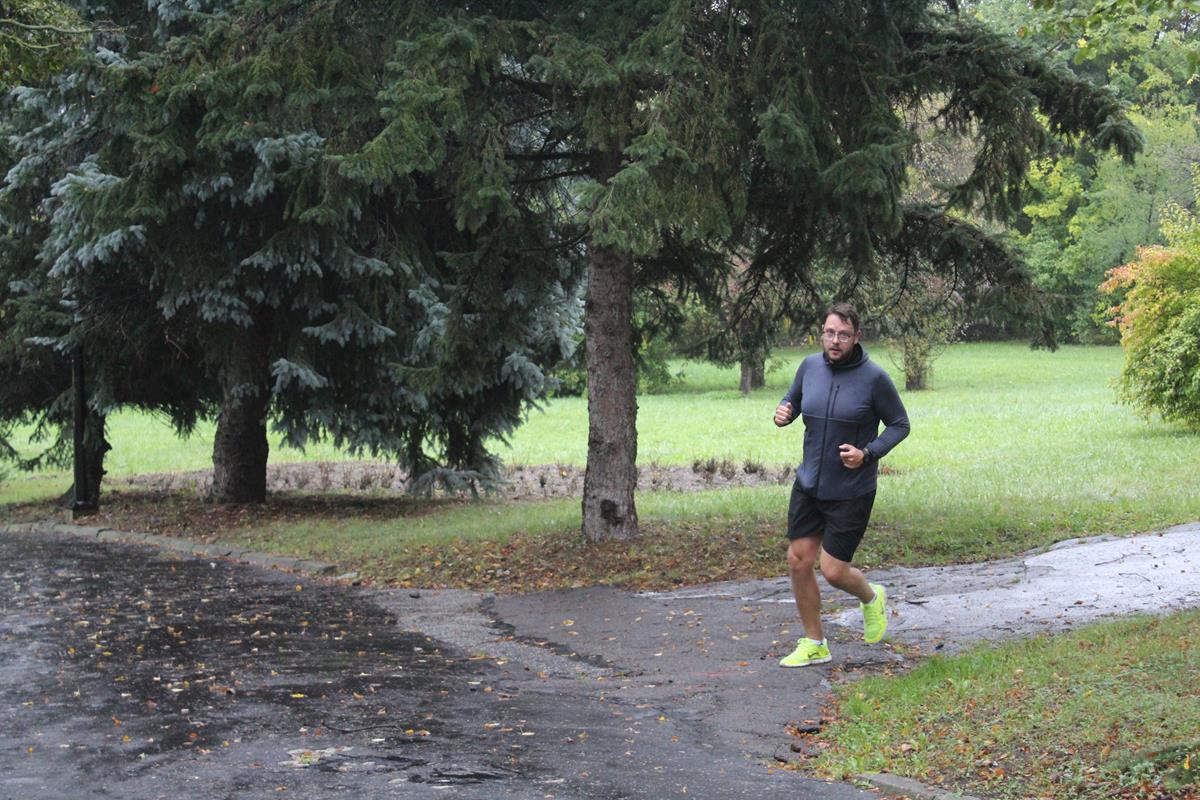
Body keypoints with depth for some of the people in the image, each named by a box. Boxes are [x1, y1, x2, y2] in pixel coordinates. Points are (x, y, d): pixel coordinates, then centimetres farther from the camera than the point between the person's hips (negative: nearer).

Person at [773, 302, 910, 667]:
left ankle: (871, 598, 31)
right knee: (798, 562, 4)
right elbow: (793, 399, 17)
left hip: (851, 491, -5)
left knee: (833, 571, -4)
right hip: (808, 484, 5)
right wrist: (783, 412, -7)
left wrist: (868, 453, -18)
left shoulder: (874, 378, -14)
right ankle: (813, 644, 19)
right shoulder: (810, 366, -1)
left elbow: (900, 424, -4)